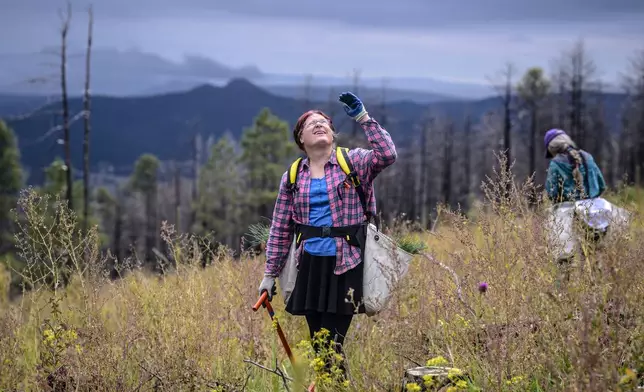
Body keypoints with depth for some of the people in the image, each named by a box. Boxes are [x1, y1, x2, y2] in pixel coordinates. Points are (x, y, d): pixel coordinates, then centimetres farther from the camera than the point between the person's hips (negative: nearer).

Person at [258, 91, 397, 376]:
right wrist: (270, 274, 10)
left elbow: (387, 155, -19)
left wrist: (362, 117, -19)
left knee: (333, 344, -8)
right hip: (310, 265, 4)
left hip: (345, 266, -4)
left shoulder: (354, 163, 1)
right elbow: (281, 229, 12)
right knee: (318, 343, 8)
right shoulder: (293, 177, 10)